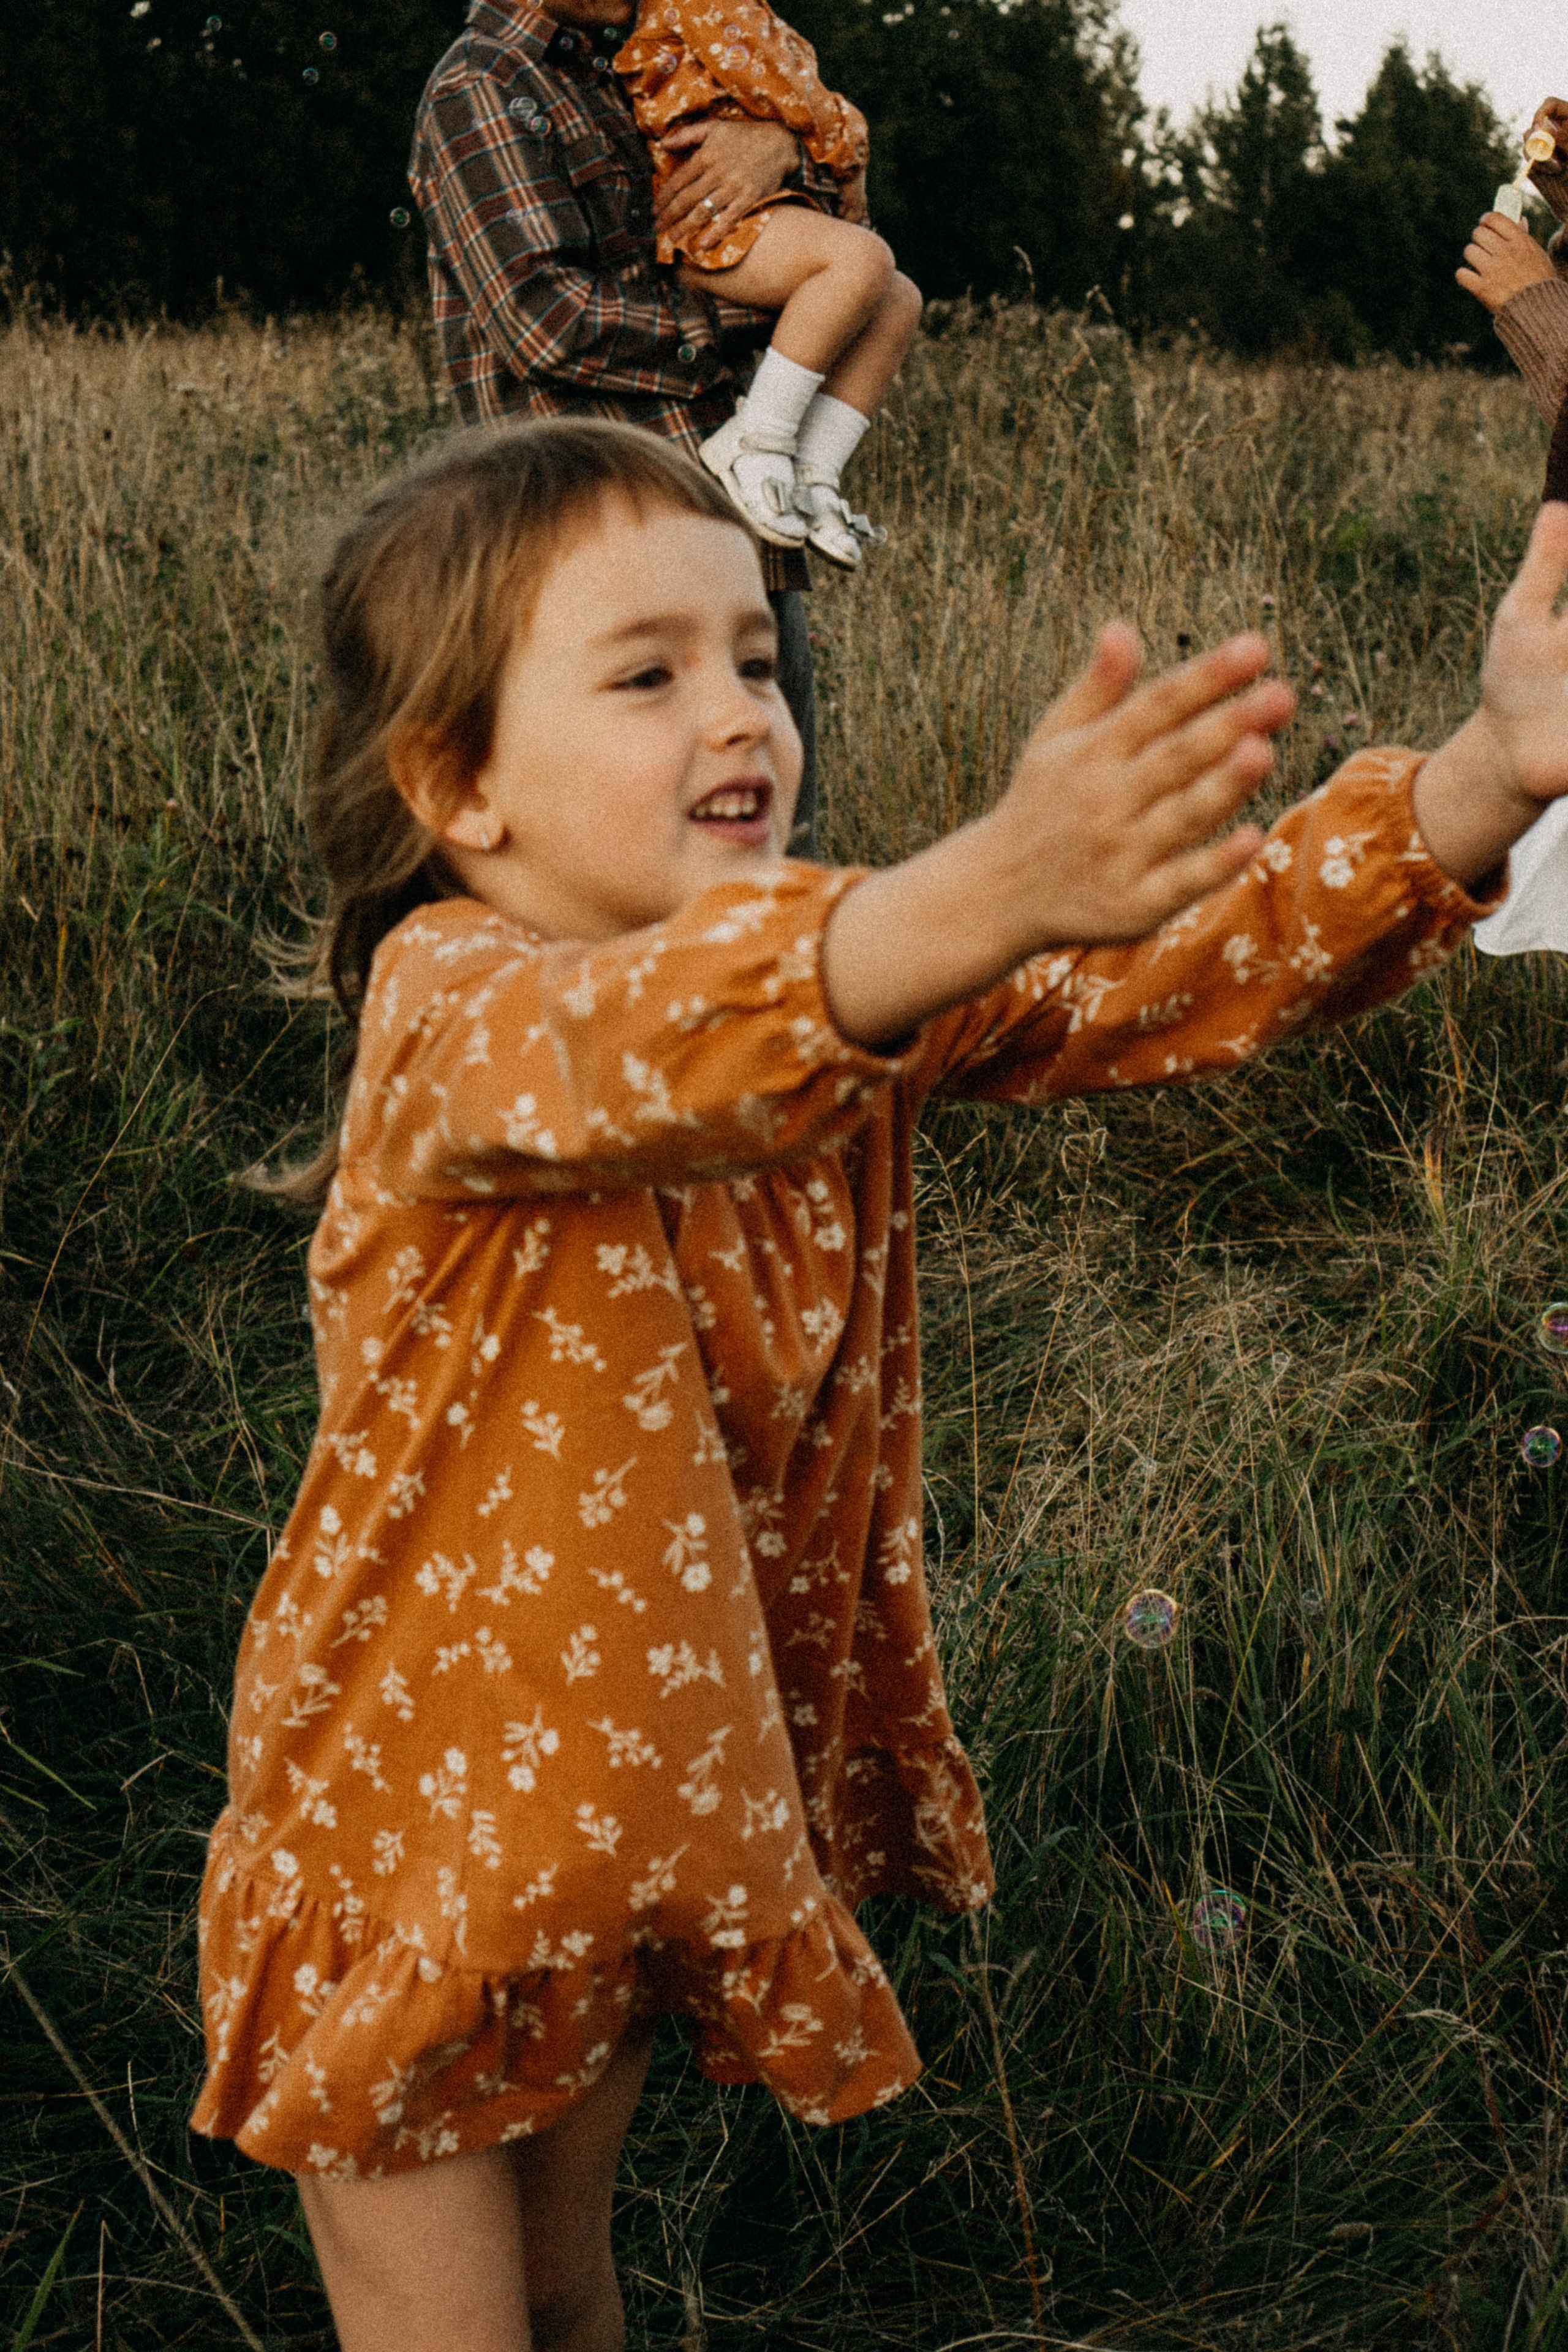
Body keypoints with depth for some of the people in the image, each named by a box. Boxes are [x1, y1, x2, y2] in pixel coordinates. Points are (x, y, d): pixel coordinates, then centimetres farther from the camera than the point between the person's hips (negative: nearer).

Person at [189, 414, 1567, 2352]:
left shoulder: (840, 957, -6)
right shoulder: (451, 1009, -26)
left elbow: (1167, 978, -18)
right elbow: (639, 1047, -49)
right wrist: (999, 891, -67)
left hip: (666, 1790, 5)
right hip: (413, 1812, -5)